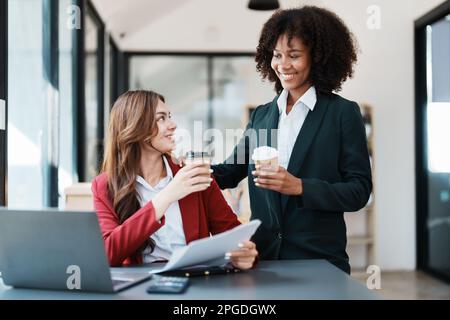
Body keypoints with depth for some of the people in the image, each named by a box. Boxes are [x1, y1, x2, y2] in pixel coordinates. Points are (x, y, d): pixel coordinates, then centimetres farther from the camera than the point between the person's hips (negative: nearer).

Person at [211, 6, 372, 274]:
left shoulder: (343, 113, -4)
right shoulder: (262, 115, 9)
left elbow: (359, 191, -8)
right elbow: (229, 173, 12)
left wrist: (300, 187, -20)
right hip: (263, 255, 4)